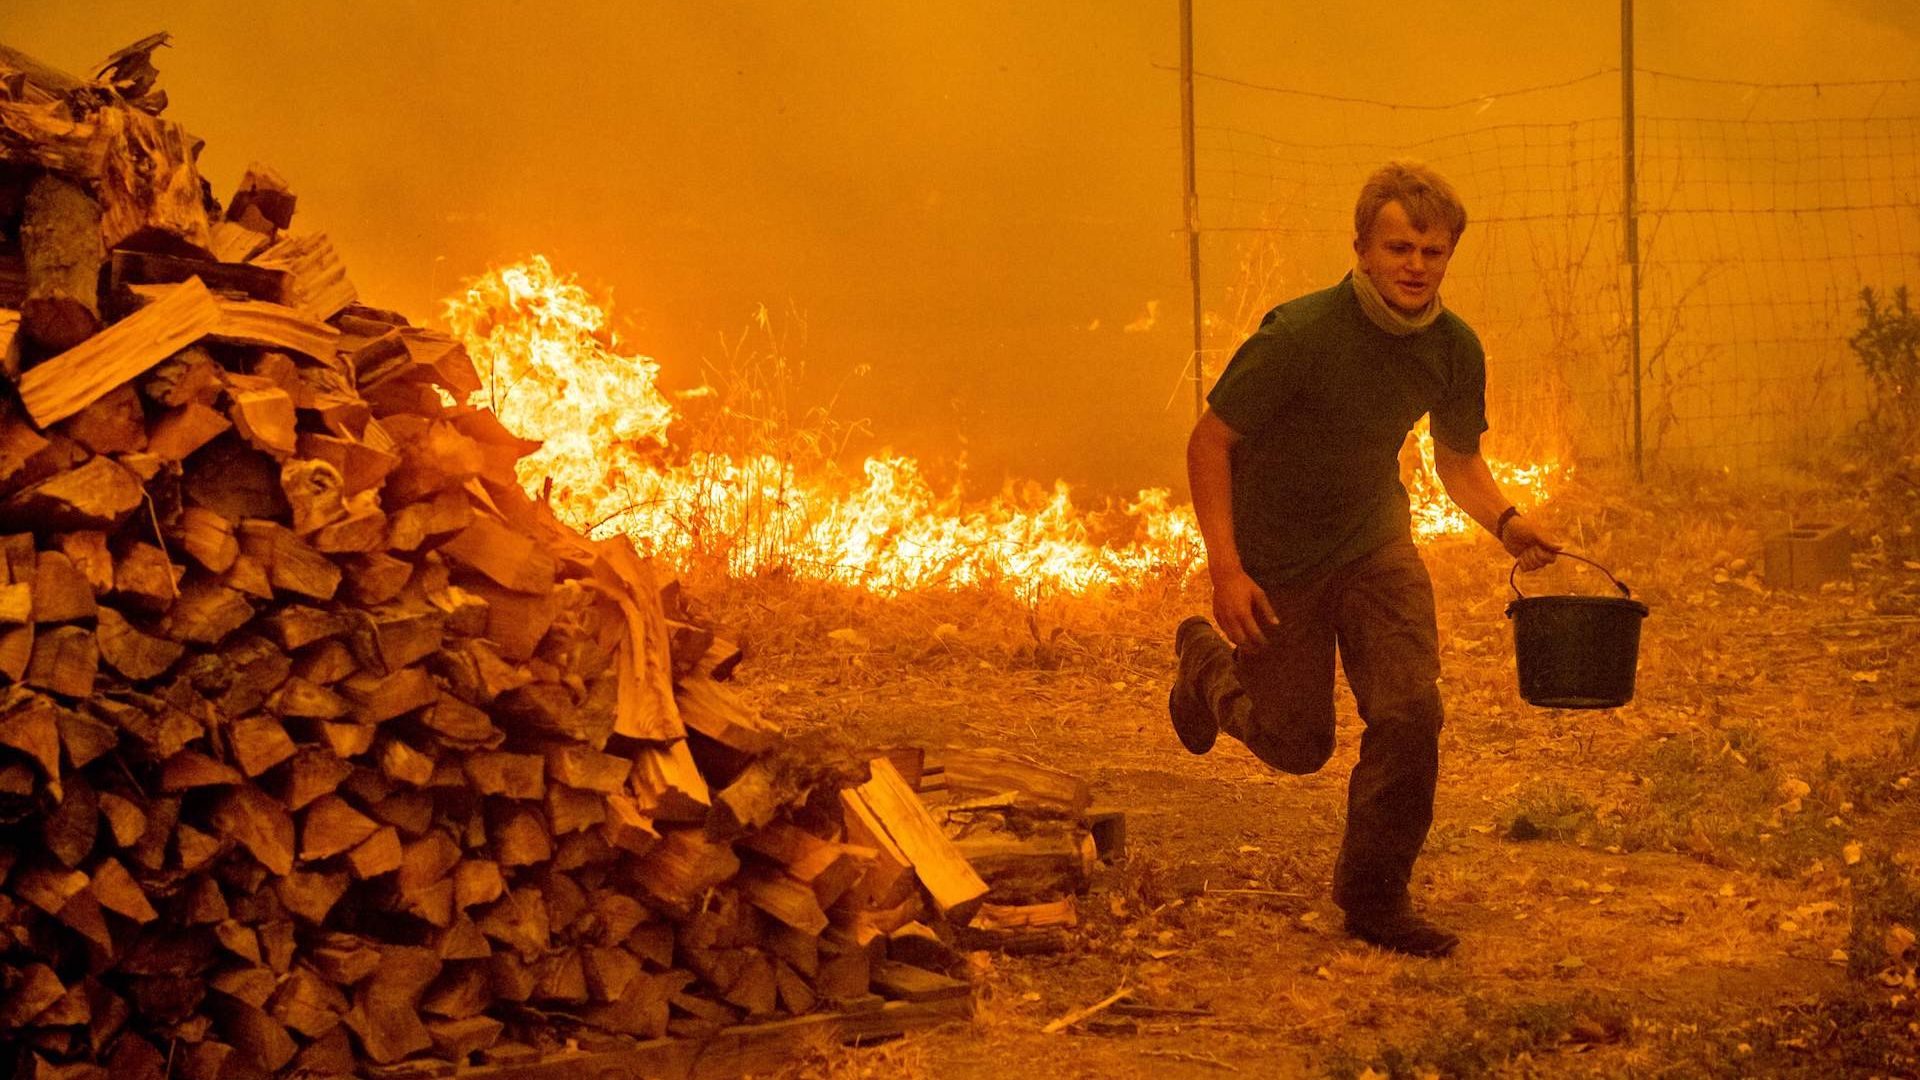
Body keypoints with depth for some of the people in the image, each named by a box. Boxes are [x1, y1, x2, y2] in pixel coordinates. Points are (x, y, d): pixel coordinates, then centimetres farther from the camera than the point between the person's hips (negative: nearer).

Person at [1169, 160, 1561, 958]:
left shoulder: (1454, 349, -10)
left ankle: (1374, 896, 6)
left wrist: (1504, 519, -14)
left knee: (1411, 713, -13)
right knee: (1298, 745, 8)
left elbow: (1459, 458, 7)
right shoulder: (1300, 335, -27)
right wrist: (1225, 569, -26)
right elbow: (1210, 442, -19)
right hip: (1276, 557, -4)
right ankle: (1204, 662, 41)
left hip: (1374, 541, 4)